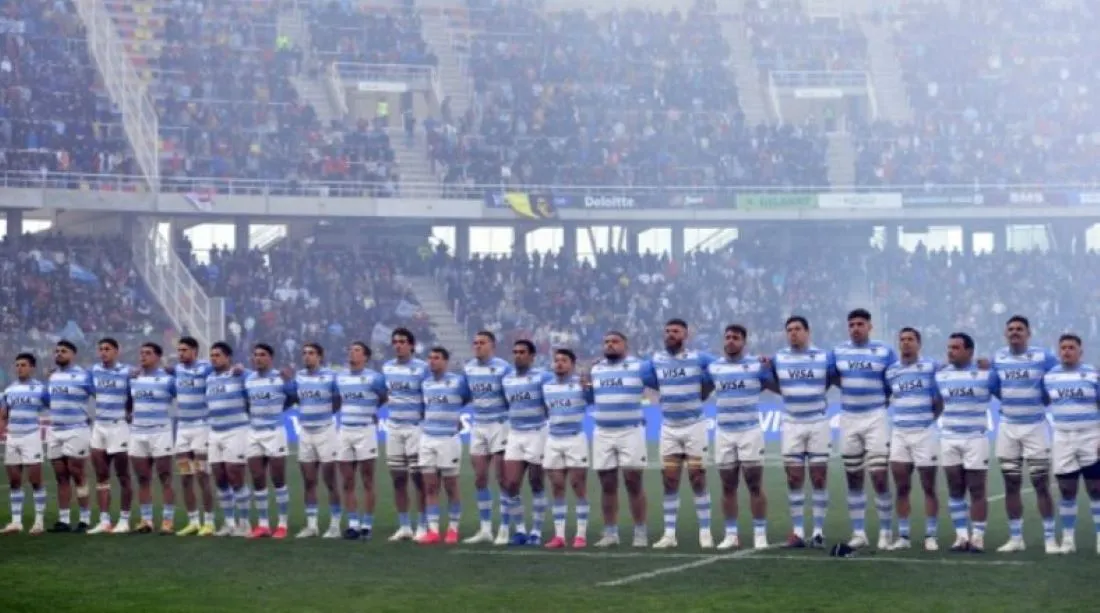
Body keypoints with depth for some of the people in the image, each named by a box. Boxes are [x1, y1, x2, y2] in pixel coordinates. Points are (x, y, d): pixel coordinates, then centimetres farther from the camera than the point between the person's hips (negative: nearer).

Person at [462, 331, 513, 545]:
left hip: (500, 425, -6)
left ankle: (504, 530, 1)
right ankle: (485, 529, 14)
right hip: (478, 427, 6)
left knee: (502, 479, -5)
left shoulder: (503, 368, -10)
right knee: (480, 479, 6)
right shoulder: (468, 368, 7)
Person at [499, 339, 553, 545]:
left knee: (536, 485, 3)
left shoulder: (542, 377, -6)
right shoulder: (506, 380, 10)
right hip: (514, 436, 4)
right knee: (510, 485, -4)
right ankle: (519, 529, 12)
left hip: (537, 434, -4)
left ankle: (536, 531, 12)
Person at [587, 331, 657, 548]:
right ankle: (610, 533, 11)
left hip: (630, 432, -4)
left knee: (634, 483, -4)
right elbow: (590, 398, 24)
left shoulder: (640, 366, -1)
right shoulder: (595, 369, 14)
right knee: (607, 485, 5)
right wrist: (586, 389, 6)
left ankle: (640, 533, 2)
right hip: (602, 434, 4)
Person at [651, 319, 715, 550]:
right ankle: (669, 533, 5)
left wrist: (702, 393, 1)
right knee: (669, 480, 2)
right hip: (668, 428, 3)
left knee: (697, 478, -4)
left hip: (694, 426, -3)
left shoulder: (699, 359, -7)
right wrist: (666, 396, 9)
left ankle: (705, 532, 2)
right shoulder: (656, 360, 5)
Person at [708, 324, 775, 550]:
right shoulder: (713, 367, 9)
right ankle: (731, 534, 11)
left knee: (755, 485, -2)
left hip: (750, 432, -3)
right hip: (723, 434, 3)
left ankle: (760, 534, 2)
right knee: (728, 487, 6)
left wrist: (771, 368, -11)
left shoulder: (757, 365, -1)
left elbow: (781, 388, 1)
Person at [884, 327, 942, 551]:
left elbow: (940, 399, 1)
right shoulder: (891, 371, 9)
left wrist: (931, 418, -4)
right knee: (901, 488, 3)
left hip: (925, 433, -3)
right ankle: (903, 536, 10)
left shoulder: (931, 367, -2)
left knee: (929, 487, 2)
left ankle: (931, 536, 7)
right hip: (899, 434, 3)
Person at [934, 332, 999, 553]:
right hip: (949, 440, 3)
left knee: (977, 490, -2)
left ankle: (978, 537, 2)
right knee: (955, 490, 4)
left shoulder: (986, 374, -3)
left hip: (976, 439, -3)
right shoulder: (940, 375, 7)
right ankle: (961, 535, 9)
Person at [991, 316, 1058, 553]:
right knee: (1011, 484, 5)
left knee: (1041, 483, -4)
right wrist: (1008, 402, 8)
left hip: (1035, 427, -3)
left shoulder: (1043, 357, -7)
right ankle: (1015, 538, 12)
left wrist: (1046, 399, -4)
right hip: (1007, 428, 3)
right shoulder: (997, 359, 5)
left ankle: (1050, 538, 1)